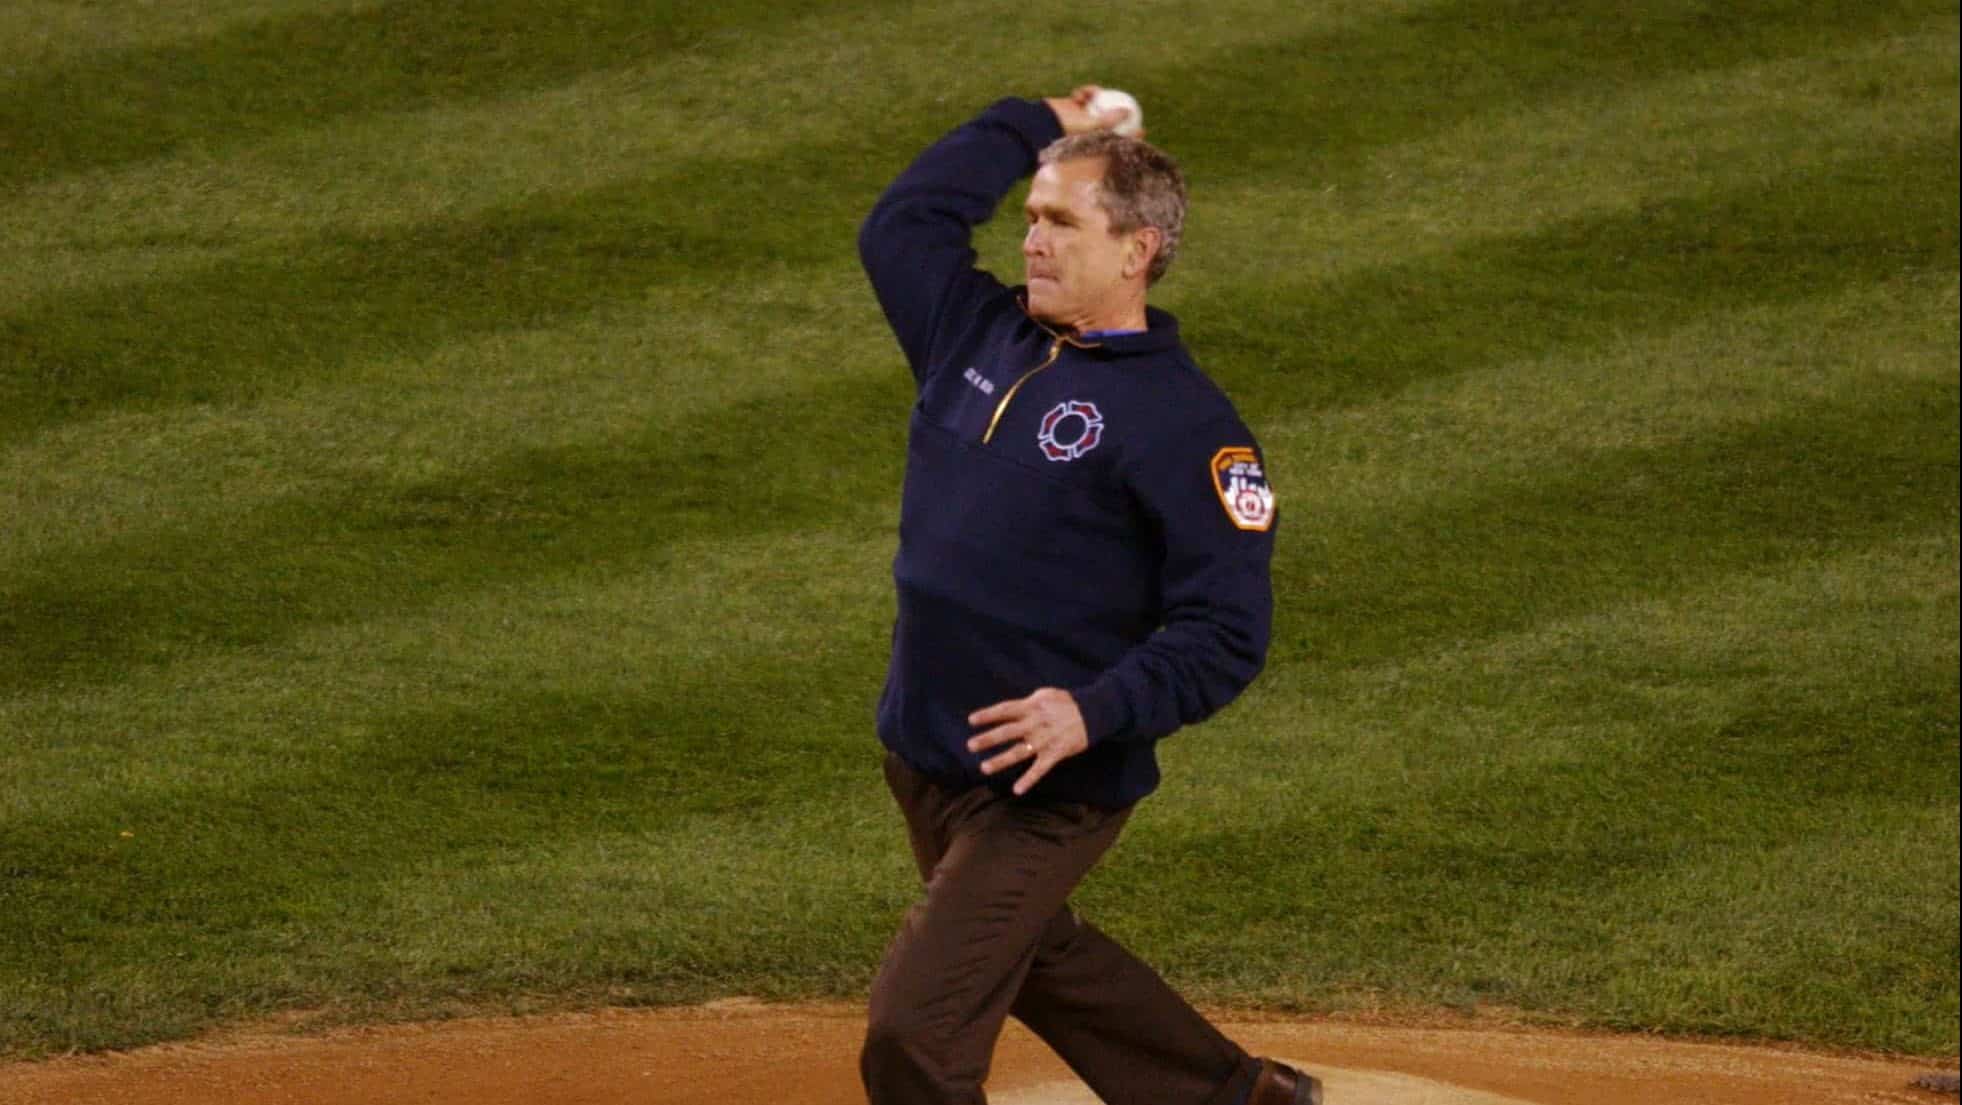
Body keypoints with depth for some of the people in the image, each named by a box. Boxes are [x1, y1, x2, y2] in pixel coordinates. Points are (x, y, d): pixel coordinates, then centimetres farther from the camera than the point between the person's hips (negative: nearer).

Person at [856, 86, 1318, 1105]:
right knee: (1034, 956, 27)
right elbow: (899, 225, 21)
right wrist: (1036, 128, 19)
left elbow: (1225, 634, -18)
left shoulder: (1187, 425, -15)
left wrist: (1097, 712, -30)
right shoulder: (984, 334, 6)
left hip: (1049, 791, -8)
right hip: (922, 758, 8)